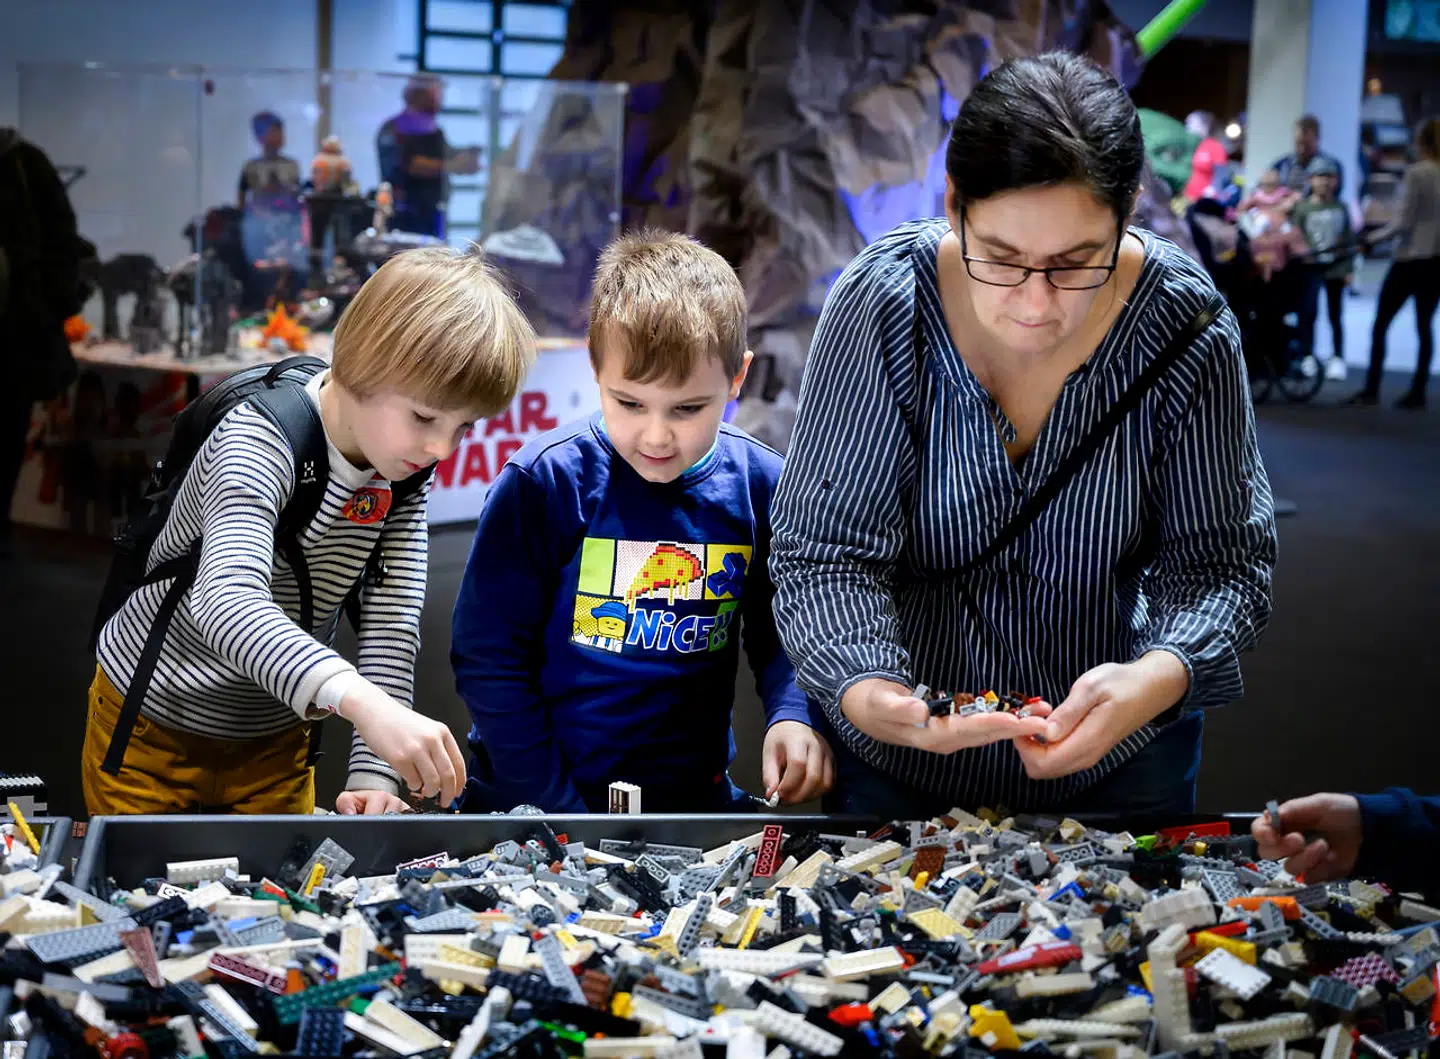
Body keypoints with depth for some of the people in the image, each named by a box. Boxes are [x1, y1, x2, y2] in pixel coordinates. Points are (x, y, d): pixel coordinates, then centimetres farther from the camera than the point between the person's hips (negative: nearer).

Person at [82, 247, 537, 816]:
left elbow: (391, 625, -15)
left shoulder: (403, 470, -10)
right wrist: (365, 702, -62)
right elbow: (225, 601, -47)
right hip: (153, 726, -5)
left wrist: (373, 775, -29)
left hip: (275, 742, 5)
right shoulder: (261, 439, -30)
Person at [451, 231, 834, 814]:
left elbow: (780, 634, 11)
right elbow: (488, 654, -7)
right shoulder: (546, 481, -10)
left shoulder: (760, 486, -1)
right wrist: (555, 804, -11)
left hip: (695, 790, 3)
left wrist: (792, 716, -10)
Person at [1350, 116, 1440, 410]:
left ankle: (1371, 390, 1)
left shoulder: (1416, 174, -14)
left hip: (1410, 259, -6)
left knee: (1380, 325, 2)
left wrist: (1375, 237, -2)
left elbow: (1404, 222, -15)